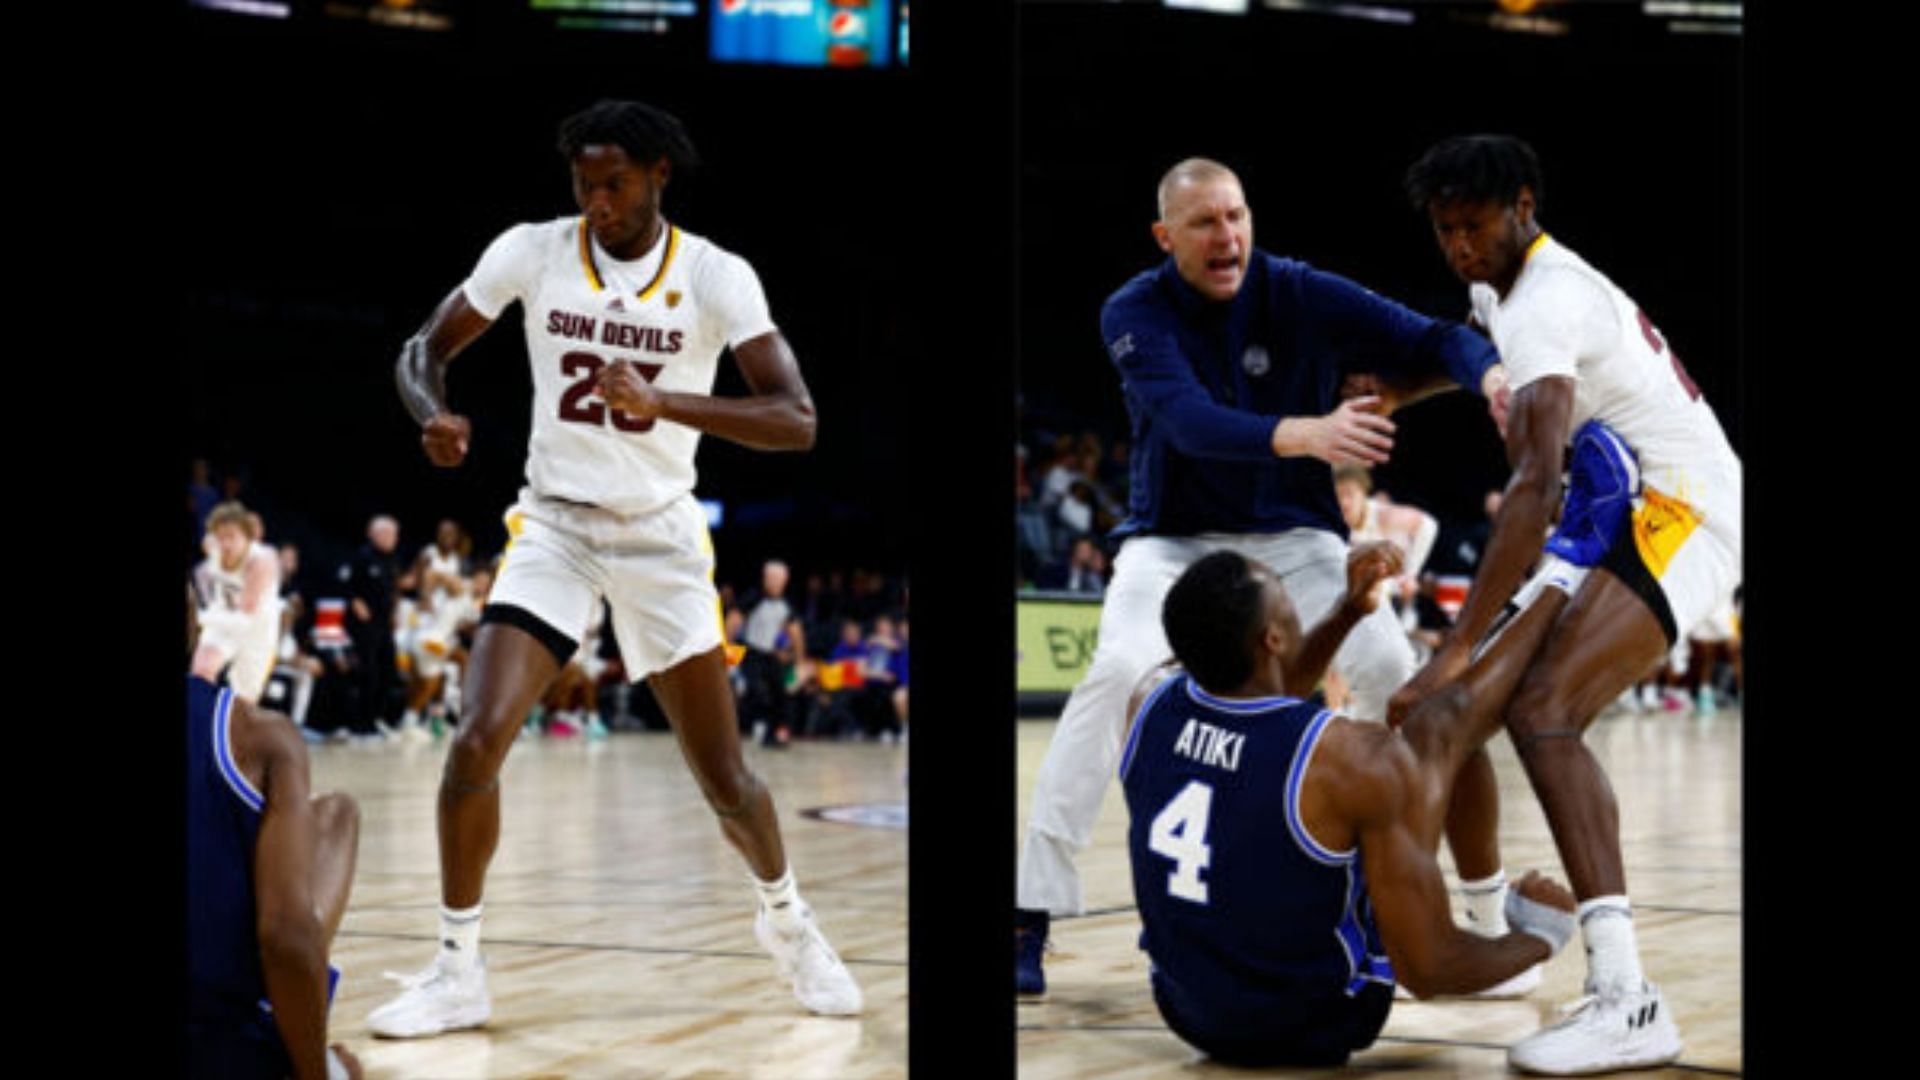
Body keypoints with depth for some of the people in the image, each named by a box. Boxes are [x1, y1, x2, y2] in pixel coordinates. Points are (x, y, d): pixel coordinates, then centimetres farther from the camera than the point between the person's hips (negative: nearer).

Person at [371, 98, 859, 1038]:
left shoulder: (717, 277, -11)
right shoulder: (531, 252, -6)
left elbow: (797, 421, -19)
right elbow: (423, 351, 1)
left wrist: (663, 403, -34)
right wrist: (436, 415, -23)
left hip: (660, 536, -1)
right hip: (553, 526, 1)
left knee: (724, 776, 3)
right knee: (477, 741, -16)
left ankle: (786, 921, 34)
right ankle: (457, 973, -1)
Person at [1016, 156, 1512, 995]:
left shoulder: (1300, 294, -12)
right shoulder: (1136, 313, -16)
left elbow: (1425, 340, -20)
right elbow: (1189, 420, -34)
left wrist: (1489, 370, -44)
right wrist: (1301, 434, -51)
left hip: (1292, 531, 2)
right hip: (1173, 536, -2)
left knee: (1390, 668, -17)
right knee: (1116, 671, -27)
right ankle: (1031, 916, -23)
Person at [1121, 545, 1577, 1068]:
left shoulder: (1151, 704, -11)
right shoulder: (1355, 760, -29)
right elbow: (1428, 971, -23)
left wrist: (1348, 613, 14)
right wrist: (1540, 939, -4)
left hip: (1187, 1016, 5)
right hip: (1318, 1030, -4)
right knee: (1438, 725, 3)